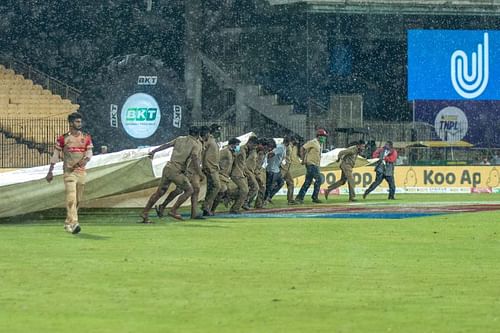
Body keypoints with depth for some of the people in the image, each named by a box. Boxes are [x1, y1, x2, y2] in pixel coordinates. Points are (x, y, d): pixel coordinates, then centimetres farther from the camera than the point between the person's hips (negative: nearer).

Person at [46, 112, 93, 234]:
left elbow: (89, 153, 5)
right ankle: (73, 223, -28)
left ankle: (68, 223, 25)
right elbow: (55, 155, 4)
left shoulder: (86, 138, 10)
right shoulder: (63, 138, -1)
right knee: (71, 198, -18)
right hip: (69, 172, -5)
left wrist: (85, 159, -19)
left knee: (78, 199, 10)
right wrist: (50, 172, 3)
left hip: (81, 171, 5)